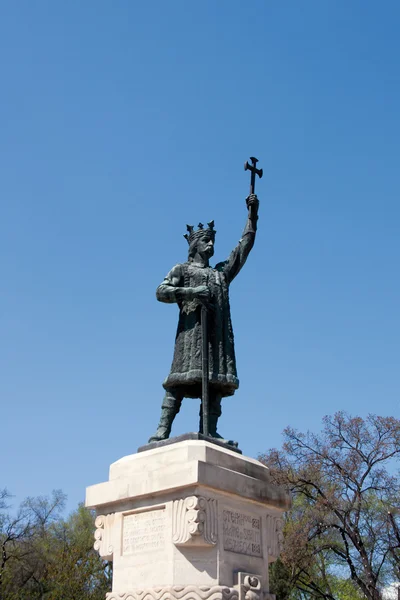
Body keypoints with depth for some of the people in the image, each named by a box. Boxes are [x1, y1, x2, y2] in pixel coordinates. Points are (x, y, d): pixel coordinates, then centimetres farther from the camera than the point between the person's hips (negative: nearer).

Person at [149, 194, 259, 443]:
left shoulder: (222, 271, 29)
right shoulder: (182, 269, 17)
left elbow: (245, 246, 29)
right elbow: (161, 291, 3)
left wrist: (252, 214, 26)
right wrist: (191, 292, -10)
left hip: (219, 330, 5)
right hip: (193, 327, -5)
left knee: (217, 380, -6)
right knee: (182, 377, -15)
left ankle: (209, 433, -9)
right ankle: (163, 429, -19)